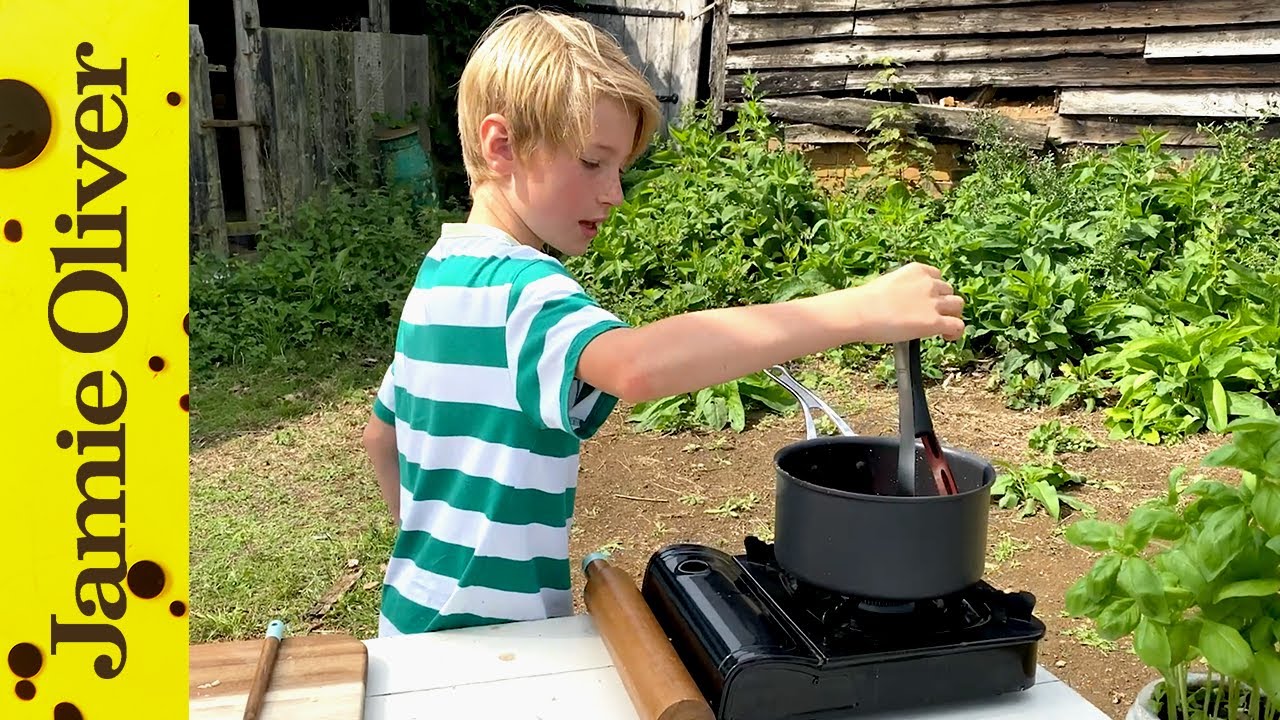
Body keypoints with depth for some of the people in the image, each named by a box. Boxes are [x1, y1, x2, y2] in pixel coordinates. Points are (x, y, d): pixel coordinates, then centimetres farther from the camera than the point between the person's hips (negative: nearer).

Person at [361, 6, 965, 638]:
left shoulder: (440, 271, 5)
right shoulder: (521, 287, -25)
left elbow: (381, 436, 15)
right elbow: (636, 365, -47)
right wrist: (856, 312, -46)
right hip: (485, 639, -9)